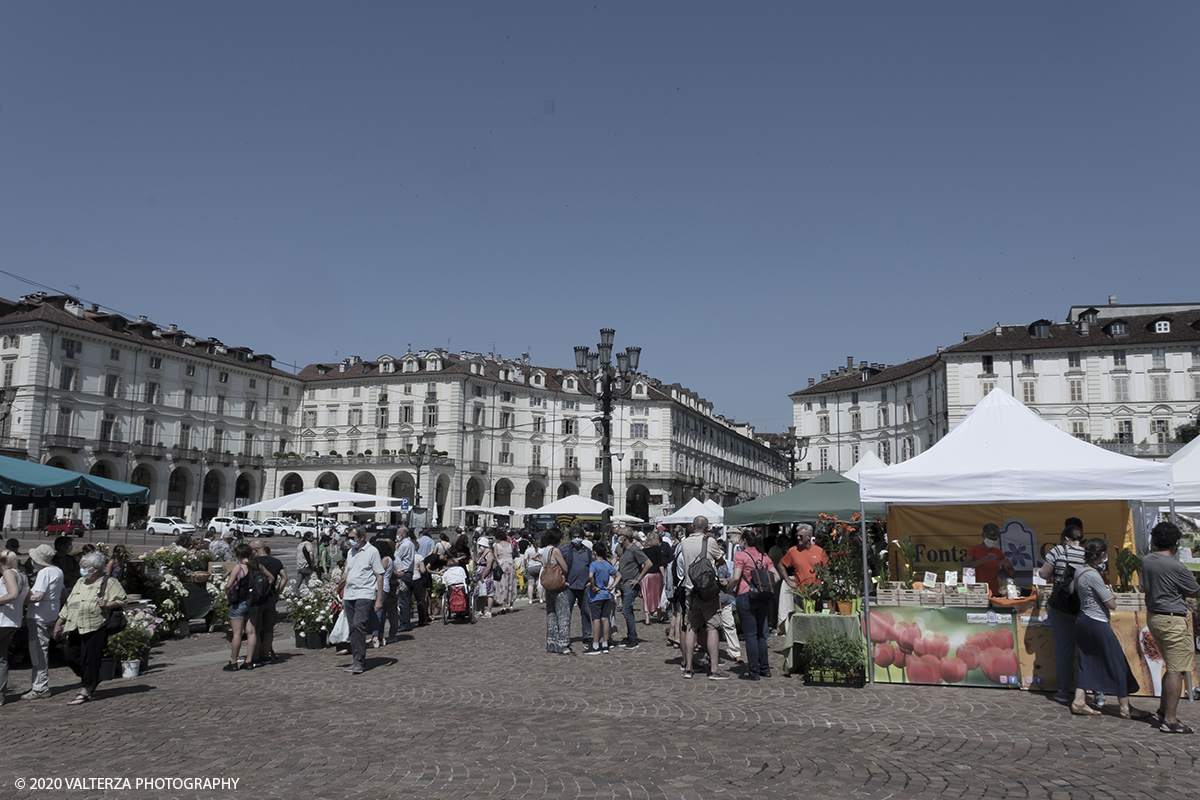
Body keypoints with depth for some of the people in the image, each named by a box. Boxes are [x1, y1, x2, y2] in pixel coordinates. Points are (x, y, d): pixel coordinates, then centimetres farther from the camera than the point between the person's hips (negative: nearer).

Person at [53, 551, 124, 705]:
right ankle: (94, 679, 29)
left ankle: (85, 691, 7)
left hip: (94, 629, -7)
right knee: (71, 656, 7)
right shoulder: (80, 582, 17)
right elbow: (68, 604, 22)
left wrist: (107, 605, -25)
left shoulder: (108, 583, -5)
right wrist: (59, 622, 20)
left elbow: (121, 600, -9)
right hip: (75, 628, 7)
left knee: (89, 659, -3)